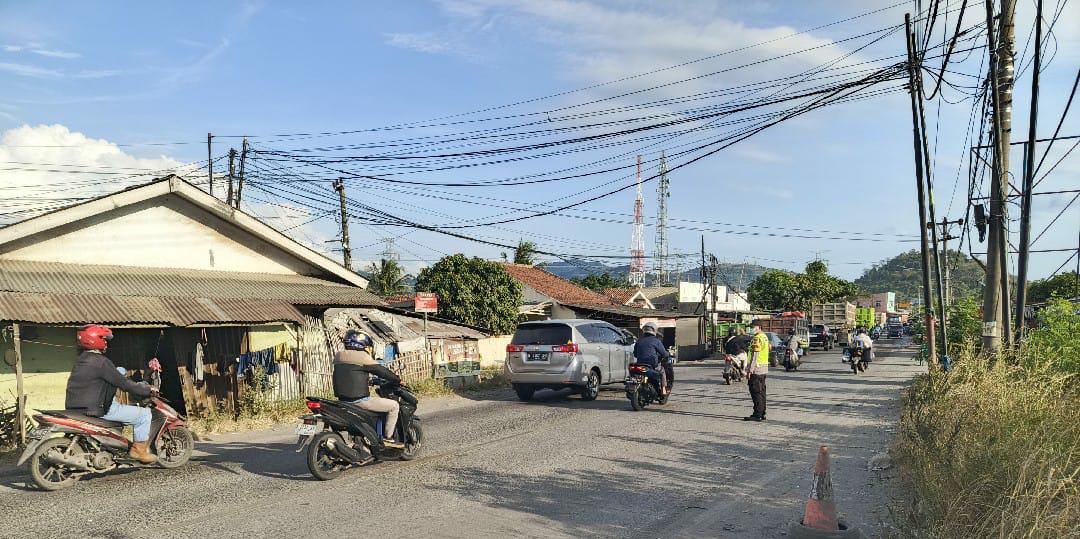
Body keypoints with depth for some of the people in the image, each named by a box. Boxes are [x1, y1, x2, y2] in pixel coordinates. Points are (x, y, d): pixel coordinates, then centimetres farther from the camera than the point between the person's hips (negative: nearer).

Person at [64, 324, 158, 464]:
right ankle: (139, 449, 4)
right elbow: (123, 383, -15)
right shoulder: (101, 362, -17)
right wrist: (147, 390, -3)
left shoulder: (80, 360, 13)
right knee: (144, 414, -3)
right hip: (97, 410, -10)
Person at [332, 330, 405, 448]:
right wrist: (398, 380, 5)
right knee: (394, 405, -1)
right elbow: (381, 370, -7)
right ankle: (387, 438, 3)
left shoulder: (338, 357, 13)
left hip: (343, 399, 9)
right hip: (359, 400, -9)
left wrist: (368, 381, 34)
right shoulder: (362, 357, -12)